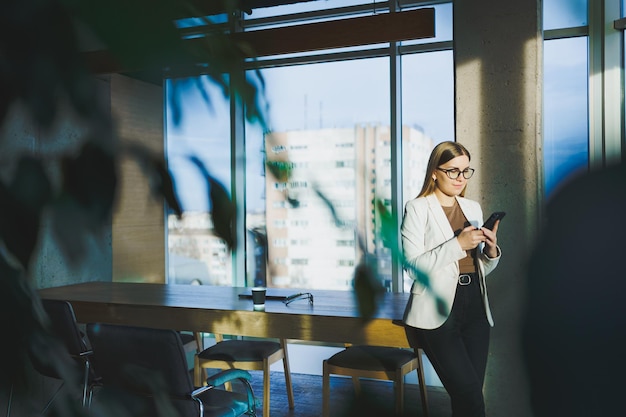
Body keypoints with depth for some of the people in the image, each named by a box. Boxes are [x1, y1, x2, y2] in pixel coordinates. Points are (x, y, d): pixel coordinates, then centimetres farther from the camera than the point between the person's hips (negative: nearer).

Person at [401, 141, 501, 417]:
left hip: (475, 309, 6)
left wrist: (491, 251, -2)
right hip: (438, 313, -6)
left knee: (468, 395, 7)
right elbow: (413, 266, -13)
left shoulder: (473, 208, 14)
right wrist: (458, 244, -18)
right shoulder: (417, 208, -3)